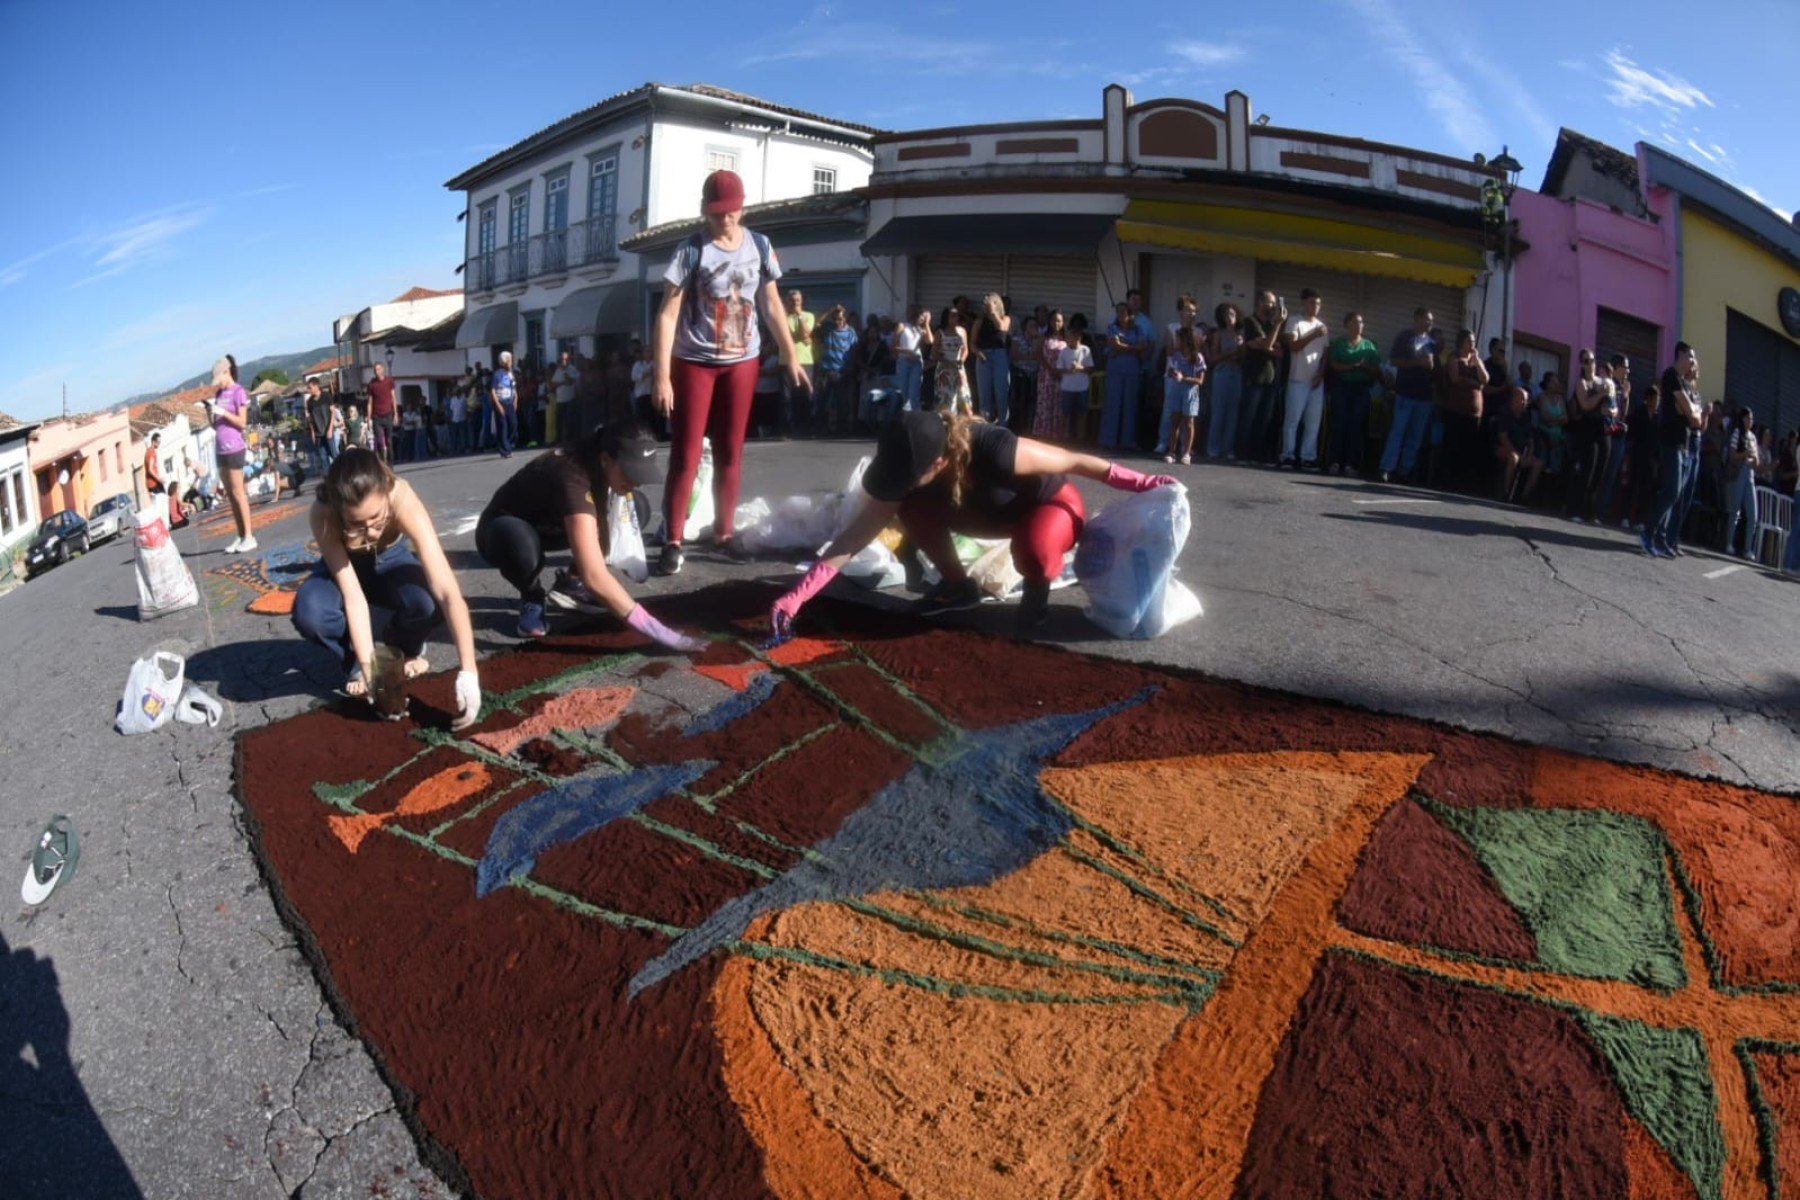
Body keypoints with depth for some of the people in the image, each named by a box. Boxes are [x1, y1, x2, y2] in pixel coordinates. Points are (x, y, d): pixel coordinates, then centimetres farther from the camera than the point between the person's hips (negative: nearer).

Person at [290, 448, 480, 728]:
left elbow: (448, 593, -43)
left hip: (389, 561, 0)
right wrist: (368, 668, -40)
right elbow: (353, 597, -34)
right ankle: (355, 662, -1)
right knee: (308, 612, -34)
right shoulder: (323, 515, -35)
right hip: (344, 568, 0)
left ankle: (403, 647, 2)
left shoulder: (404, 503, -37)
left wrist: (468, 673, -50)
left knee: (430, 601, -34)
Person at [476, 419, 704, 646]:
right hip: (502, 533, -7)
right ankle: (532, 599, -10)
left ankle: (569, 583, 3)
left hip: (546, 526, 7)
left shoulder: (597, 460, -17)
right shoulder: (572, 479, -39)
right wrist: (658, 632, -51)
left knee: (632, 508, -11)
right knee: (521, 541, -42)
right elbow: (594, 577, -48)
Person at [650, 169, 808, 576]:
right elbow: (668, 314, -13)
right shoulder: (691, 251, -10)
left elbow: (771, 304, 11)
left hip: (742, 362, 4)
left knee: (731, 452, 9)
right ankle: (673, 542, 1)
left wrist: (792, 358, 10)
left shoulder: (759, 246, 2)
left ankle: (723, 533, 20)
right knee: (685, 455, -3)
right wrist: (662, 376, -19)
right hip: (695, 363, -3)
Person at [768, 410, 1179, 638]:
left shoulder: (995, 453, -41)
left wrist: (1139, 483, -16)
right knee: (913, 508, -17)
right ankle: (957, 586, 6)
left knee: (1034, 548, -41)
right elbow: (856, 535, -23)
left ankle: (1037, 591, -4)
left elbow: (1074, 461, -26)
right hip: (995, 512, 6)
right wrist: (797, 596, -29)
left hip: (1051, 503, -5)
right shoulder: (907, 470, -23)